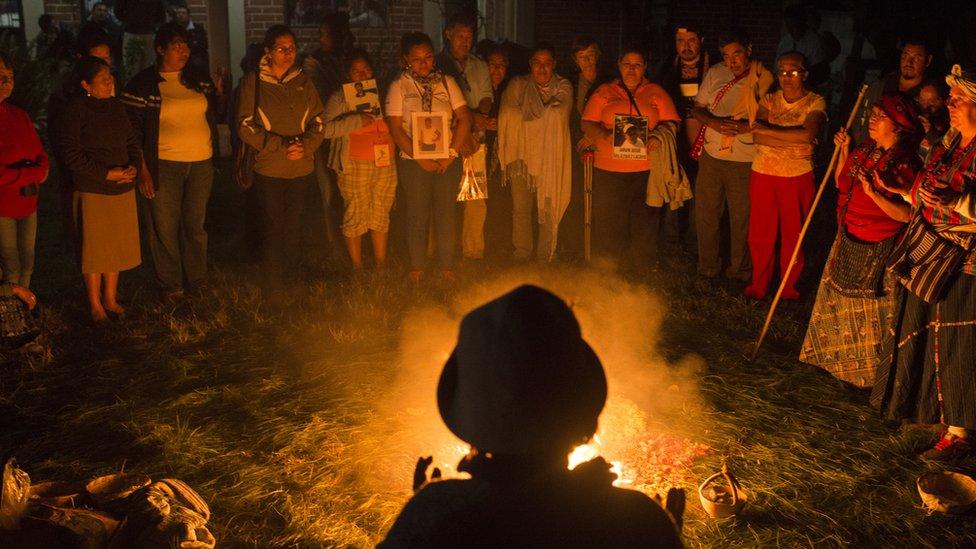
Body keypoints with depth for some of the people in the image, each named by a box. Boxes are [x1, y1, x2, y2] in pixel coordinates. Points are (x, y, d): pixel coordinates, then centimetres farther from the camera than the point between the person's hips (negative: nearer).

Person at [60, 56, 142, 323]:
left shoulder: (116, 106, 8)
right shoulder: (76, 110, -10)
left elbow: (132, 141, 14)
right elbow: (70, 152, -14)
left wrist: (134, 166, -5)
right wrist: (106, 173, -17)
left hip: (123, 189, 6)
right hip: (92, 191, -6)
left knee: (116, 246, 13)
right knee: (94, 248, 4)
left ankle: (110, 298, 28)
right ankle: (95, 304, 18)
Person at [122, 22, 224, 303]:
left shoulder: (200, 77, 8)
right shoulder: (142, 84, -4)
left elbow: (216, 115, 17)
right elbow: (132, 130, -4)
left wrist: (219, 93, -2)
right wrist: (142, 169, -8)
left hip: (201, 163, 3)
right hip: (164, 164, -3)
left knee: (195, 225, 13)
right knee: (165, 227, 3)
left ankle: (197, 281, 26)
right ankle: (170, 285, 18)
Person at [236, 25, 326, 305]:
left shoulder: (303, 81, 7)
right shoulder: (253, 82, -4)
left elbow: (318, 121, 8)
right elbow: (246, 126, -7)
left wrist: (306, 145, -11)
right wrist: (280, 146, -16)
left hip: (302, 167, 3)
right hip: (269, 169, -3)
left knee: (294, 226, 10)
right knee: (273, 228, -1)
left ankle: (293, 277, 28)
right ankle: (273, 289, 8)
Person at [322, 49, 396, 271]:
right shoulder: (340, 98, 2)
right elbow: (326, 128, -10)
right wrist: (356, 120, -18)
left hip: (385, 163, 4)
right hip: (355, 165, -4)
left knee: (381, 215, 8)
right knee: (356, 215, -2)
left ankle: (381, 265, 18)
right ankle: (357, 268, 9)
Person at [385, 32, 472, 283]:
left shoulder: (446, 82, 5)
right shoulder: (399, 86, -1)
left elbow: (464, 118, 2)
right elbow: (395, 128, -6)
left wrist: (451, 153, -8)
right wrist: (420, 158, -12)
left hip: (448, 161, 2)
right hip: (414, 161, -2)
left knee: (446, 214, 5)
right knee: (417, 215, 5)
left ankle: (447, 266, 16)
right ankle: (416, 267, 17)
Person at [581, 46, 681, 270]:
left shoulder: (656, 93, 13)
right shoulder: (604, 92, 13)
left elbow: (671, 122, 8)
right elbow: (587, 123, 5)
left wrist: (659, 136, -14)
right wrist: (605, 136, -15)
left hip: (647, 170, 0)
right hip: (609, 171, 0)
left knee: (645, 225, 2)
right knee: (609, 226, 1)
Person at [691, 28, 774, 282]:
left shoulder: (763, 78, -6)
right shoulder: (715, 73, 5)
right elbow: (697, 108, 7)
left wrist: (742, 126, -23)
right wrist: (715, 123, -13)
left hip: (745, 160, -3)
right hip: (711, 156, 4)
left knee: (742, 219, 6)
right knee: (705, 214, 11)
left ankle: (739, 271, 24)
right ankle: (708, 267, 28)